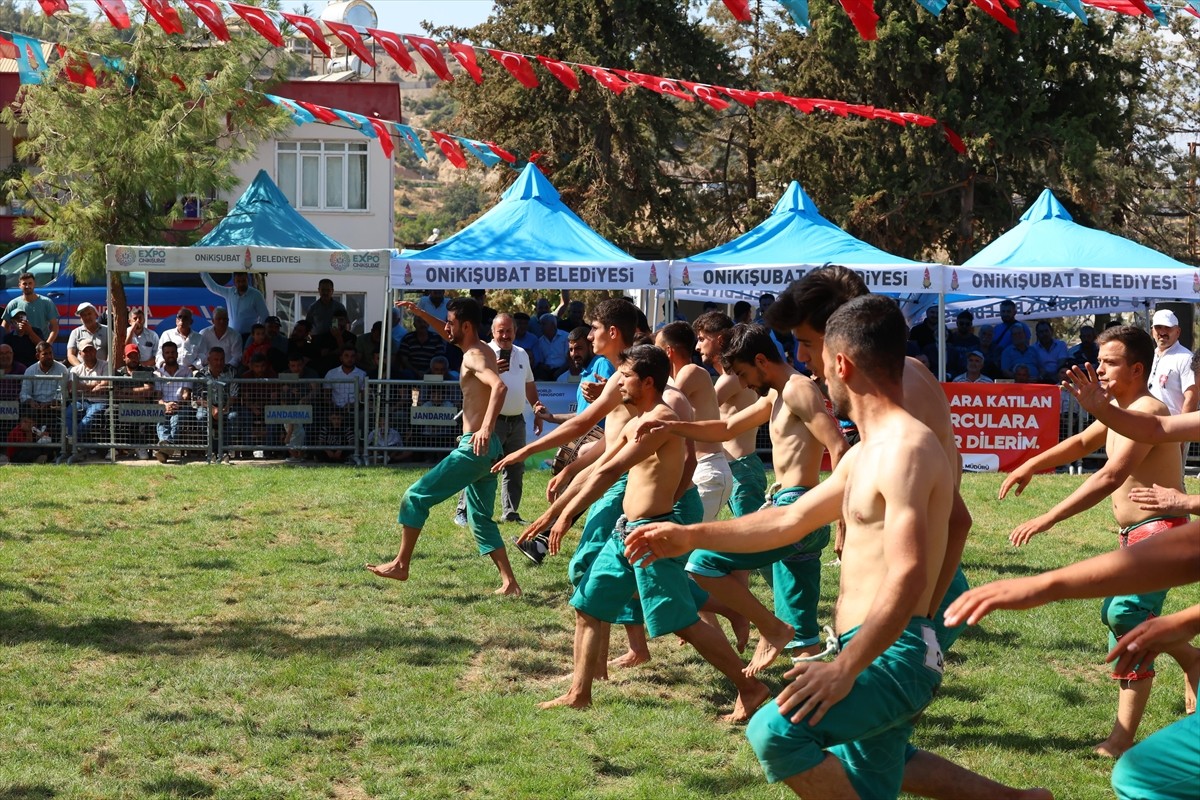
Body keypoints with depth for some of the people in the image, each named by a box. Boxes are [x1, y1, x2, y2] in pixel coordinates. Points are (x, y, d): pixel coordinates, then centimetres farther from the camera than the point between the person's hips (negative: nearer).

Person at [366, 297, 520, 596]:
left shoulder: (474, 357, -14)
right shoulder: (481, 352, 14)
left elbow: (500, 386, -34)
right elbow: (450, 335, 36)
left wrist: (486, 428, -45)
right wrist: (421, 314, 29)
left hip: (474, 447, -10)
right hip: (484, 449, 10)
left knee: (416, 496, -4)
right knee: (481, 520, 13)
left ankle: (401, 565, 0)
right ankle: (509, 583, 9)